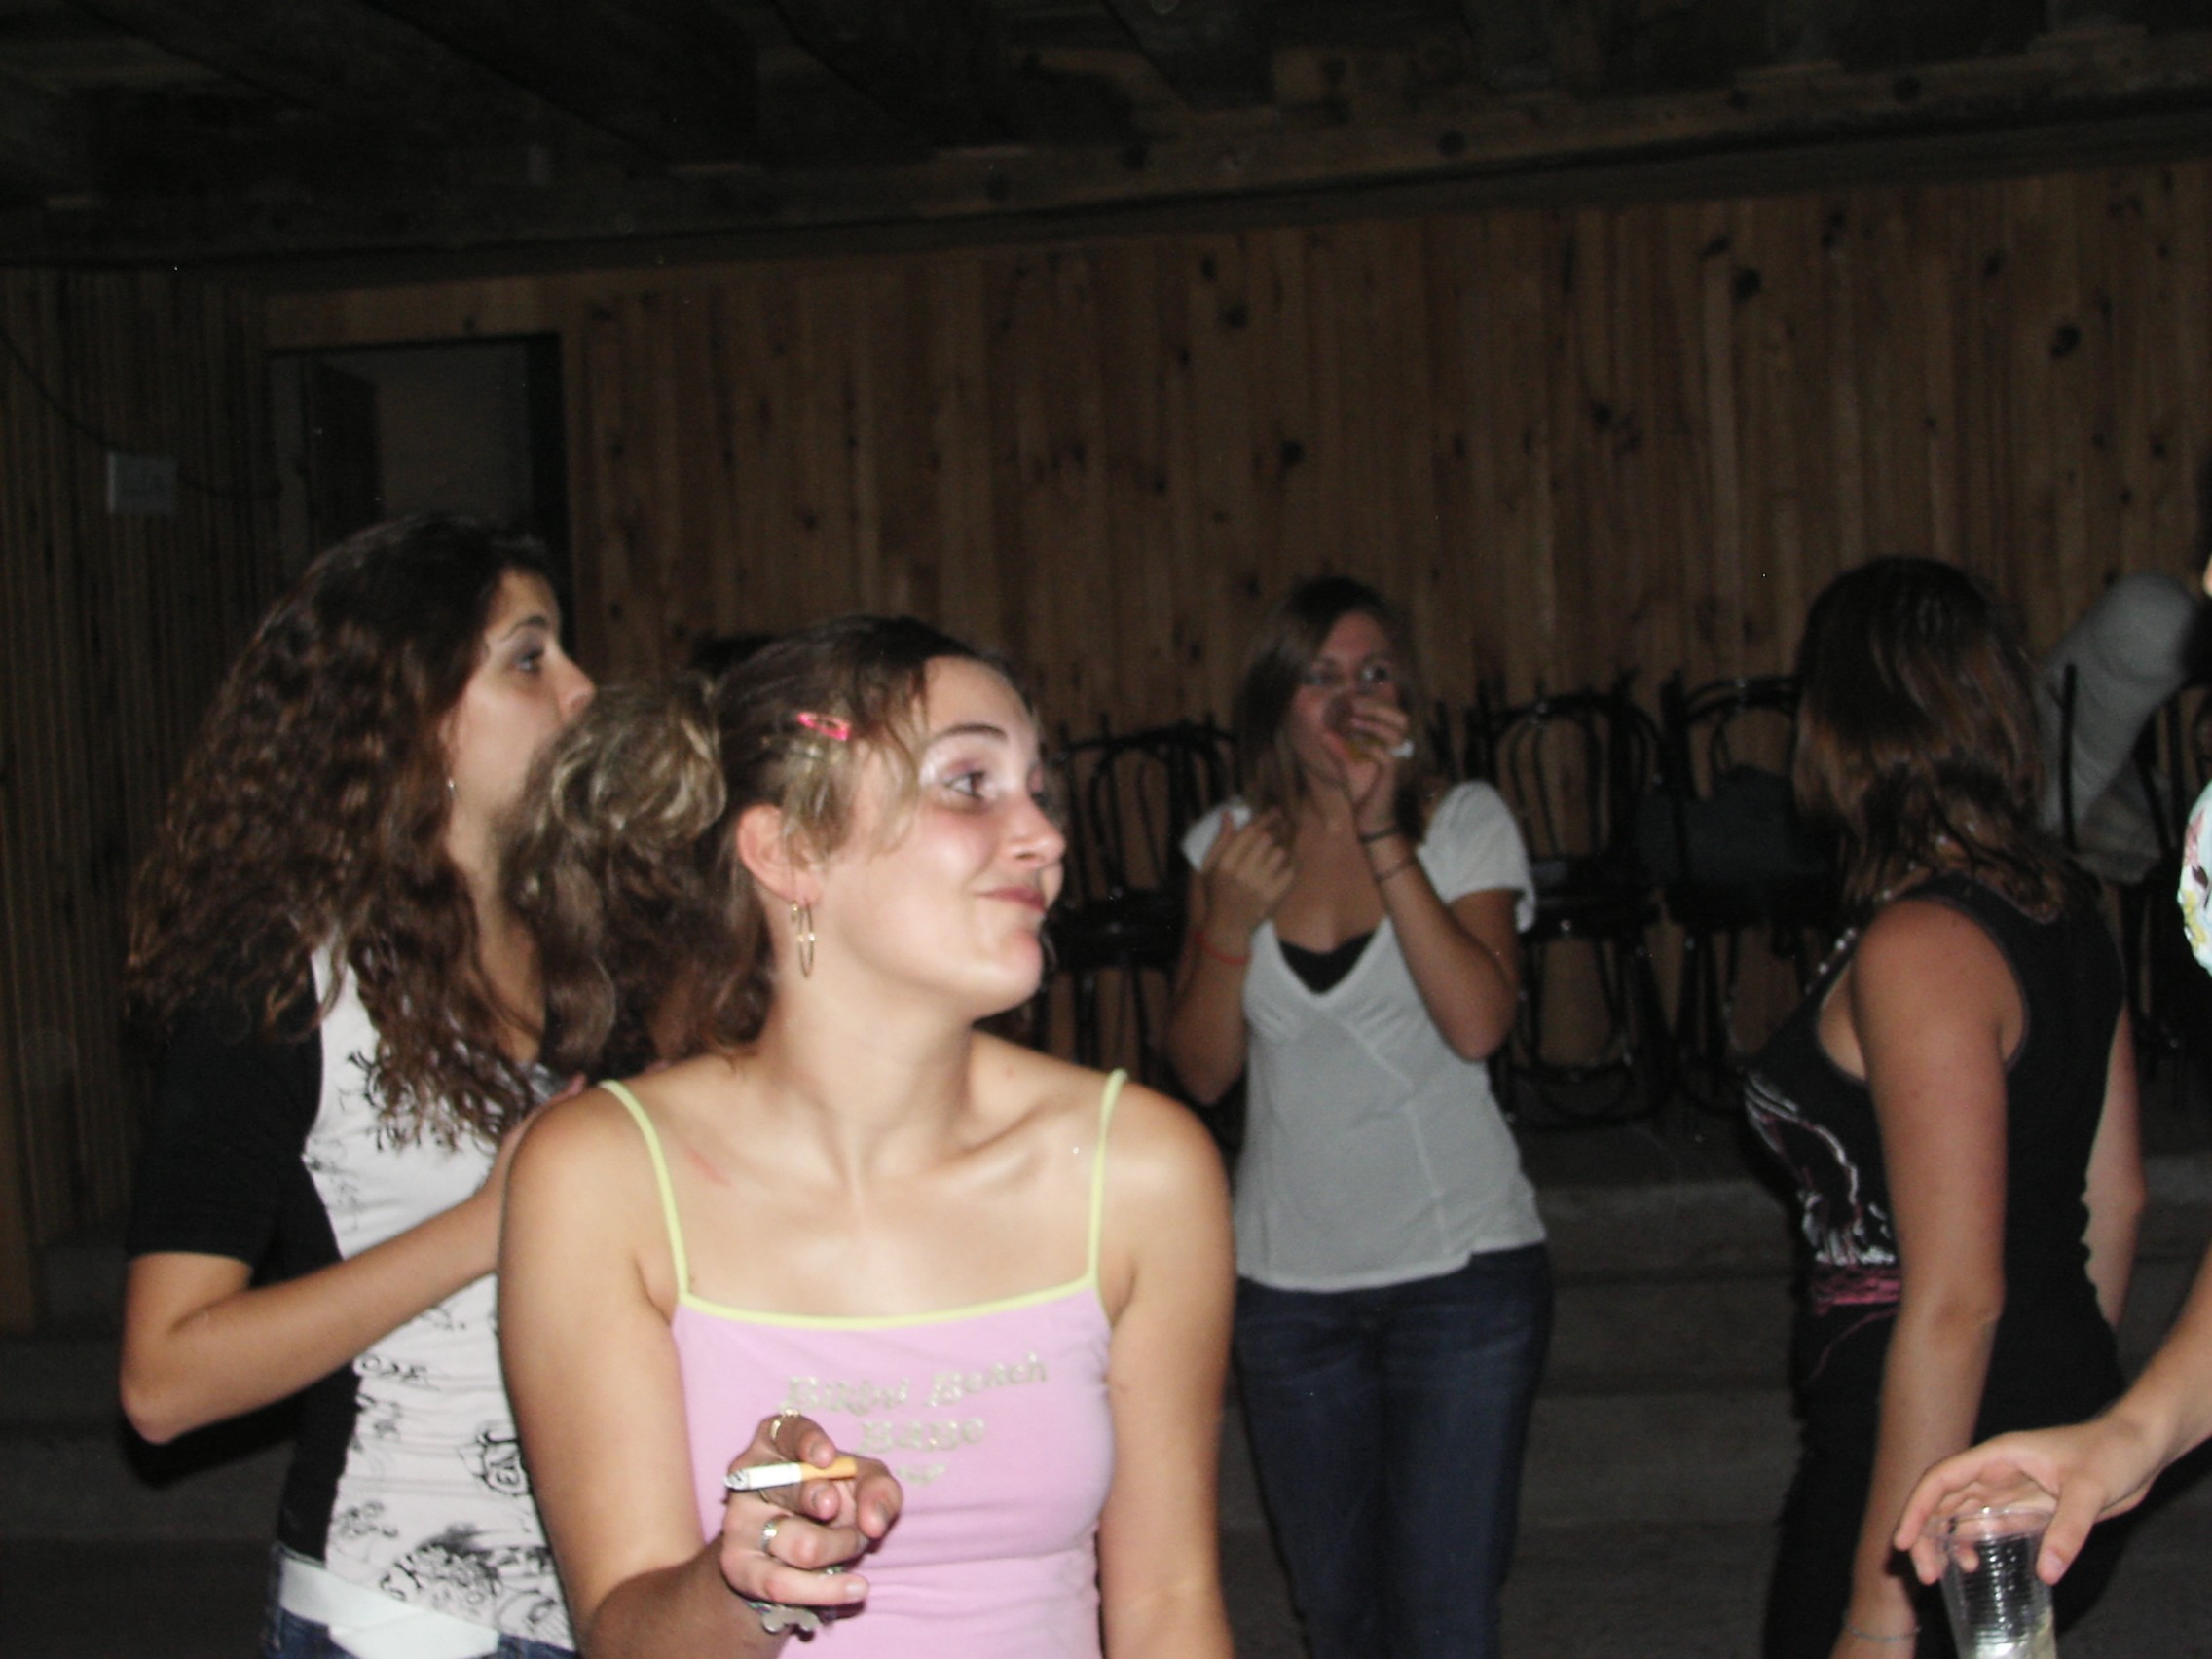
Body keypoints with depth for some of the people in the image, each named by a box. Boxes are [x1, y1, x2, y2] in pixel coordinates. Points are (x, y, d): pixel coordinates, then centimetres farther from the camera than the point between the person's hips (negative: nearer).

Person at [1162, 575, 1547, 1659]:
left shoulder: (1464, 823, -4)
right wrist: (1230, 923, -15)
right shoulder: (1231, 844, 3)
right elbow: (1203, 1071, 1)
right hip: (1288, 1276, 3)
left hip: (1461, 1263, -3)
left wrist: (1383, 835, -23)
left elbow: (1477, 1023, -20)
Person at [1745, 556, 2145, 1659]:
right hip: (2051, 1410, 9)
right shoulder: (2060, 910, 6)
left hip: (1937, 1454, -9)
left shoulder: (1916, 949, -21)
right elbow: (2114, 1198, 15)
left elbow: (1954, 1300, -23)